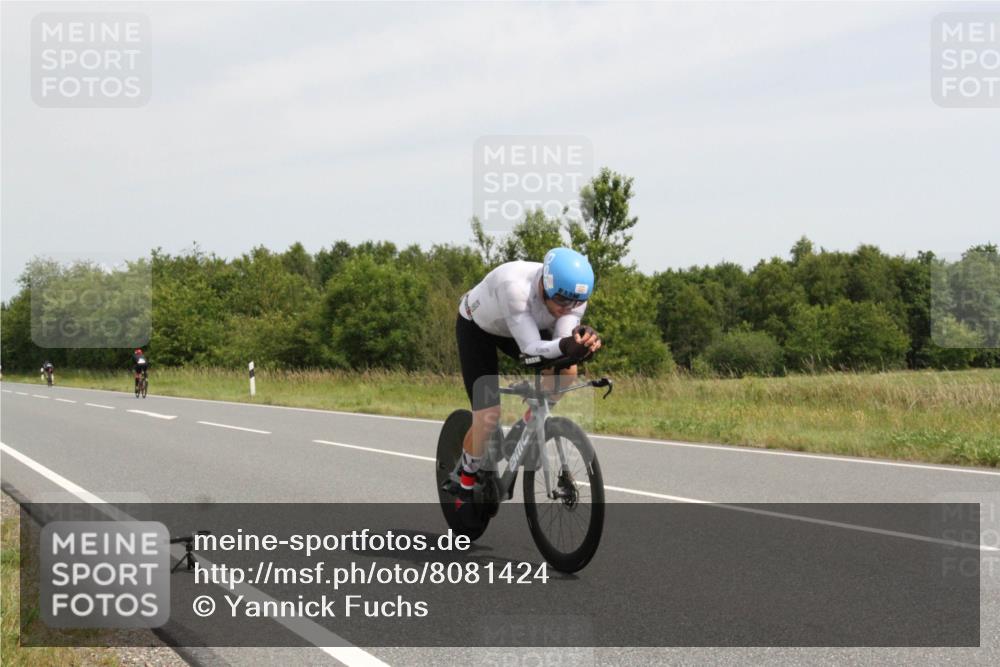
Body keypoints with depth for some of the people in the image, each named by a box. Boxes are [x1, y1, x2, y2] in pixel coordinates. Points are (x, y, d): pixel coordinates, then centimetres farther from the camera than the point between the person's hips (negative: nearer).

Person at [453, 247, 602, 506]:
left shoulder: (574, 295, -27)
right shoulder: (515, 286, -44)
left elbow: (562, 345, -33)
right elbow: (530, 348, -45)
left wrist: (580, 342, -56)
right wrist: (565, 346, -64)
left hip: (517, 328, 5)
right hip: (476, 327, -5)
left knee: (567, 370, -21)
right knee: (488, 417, -15)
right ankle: (466, 484, 11)